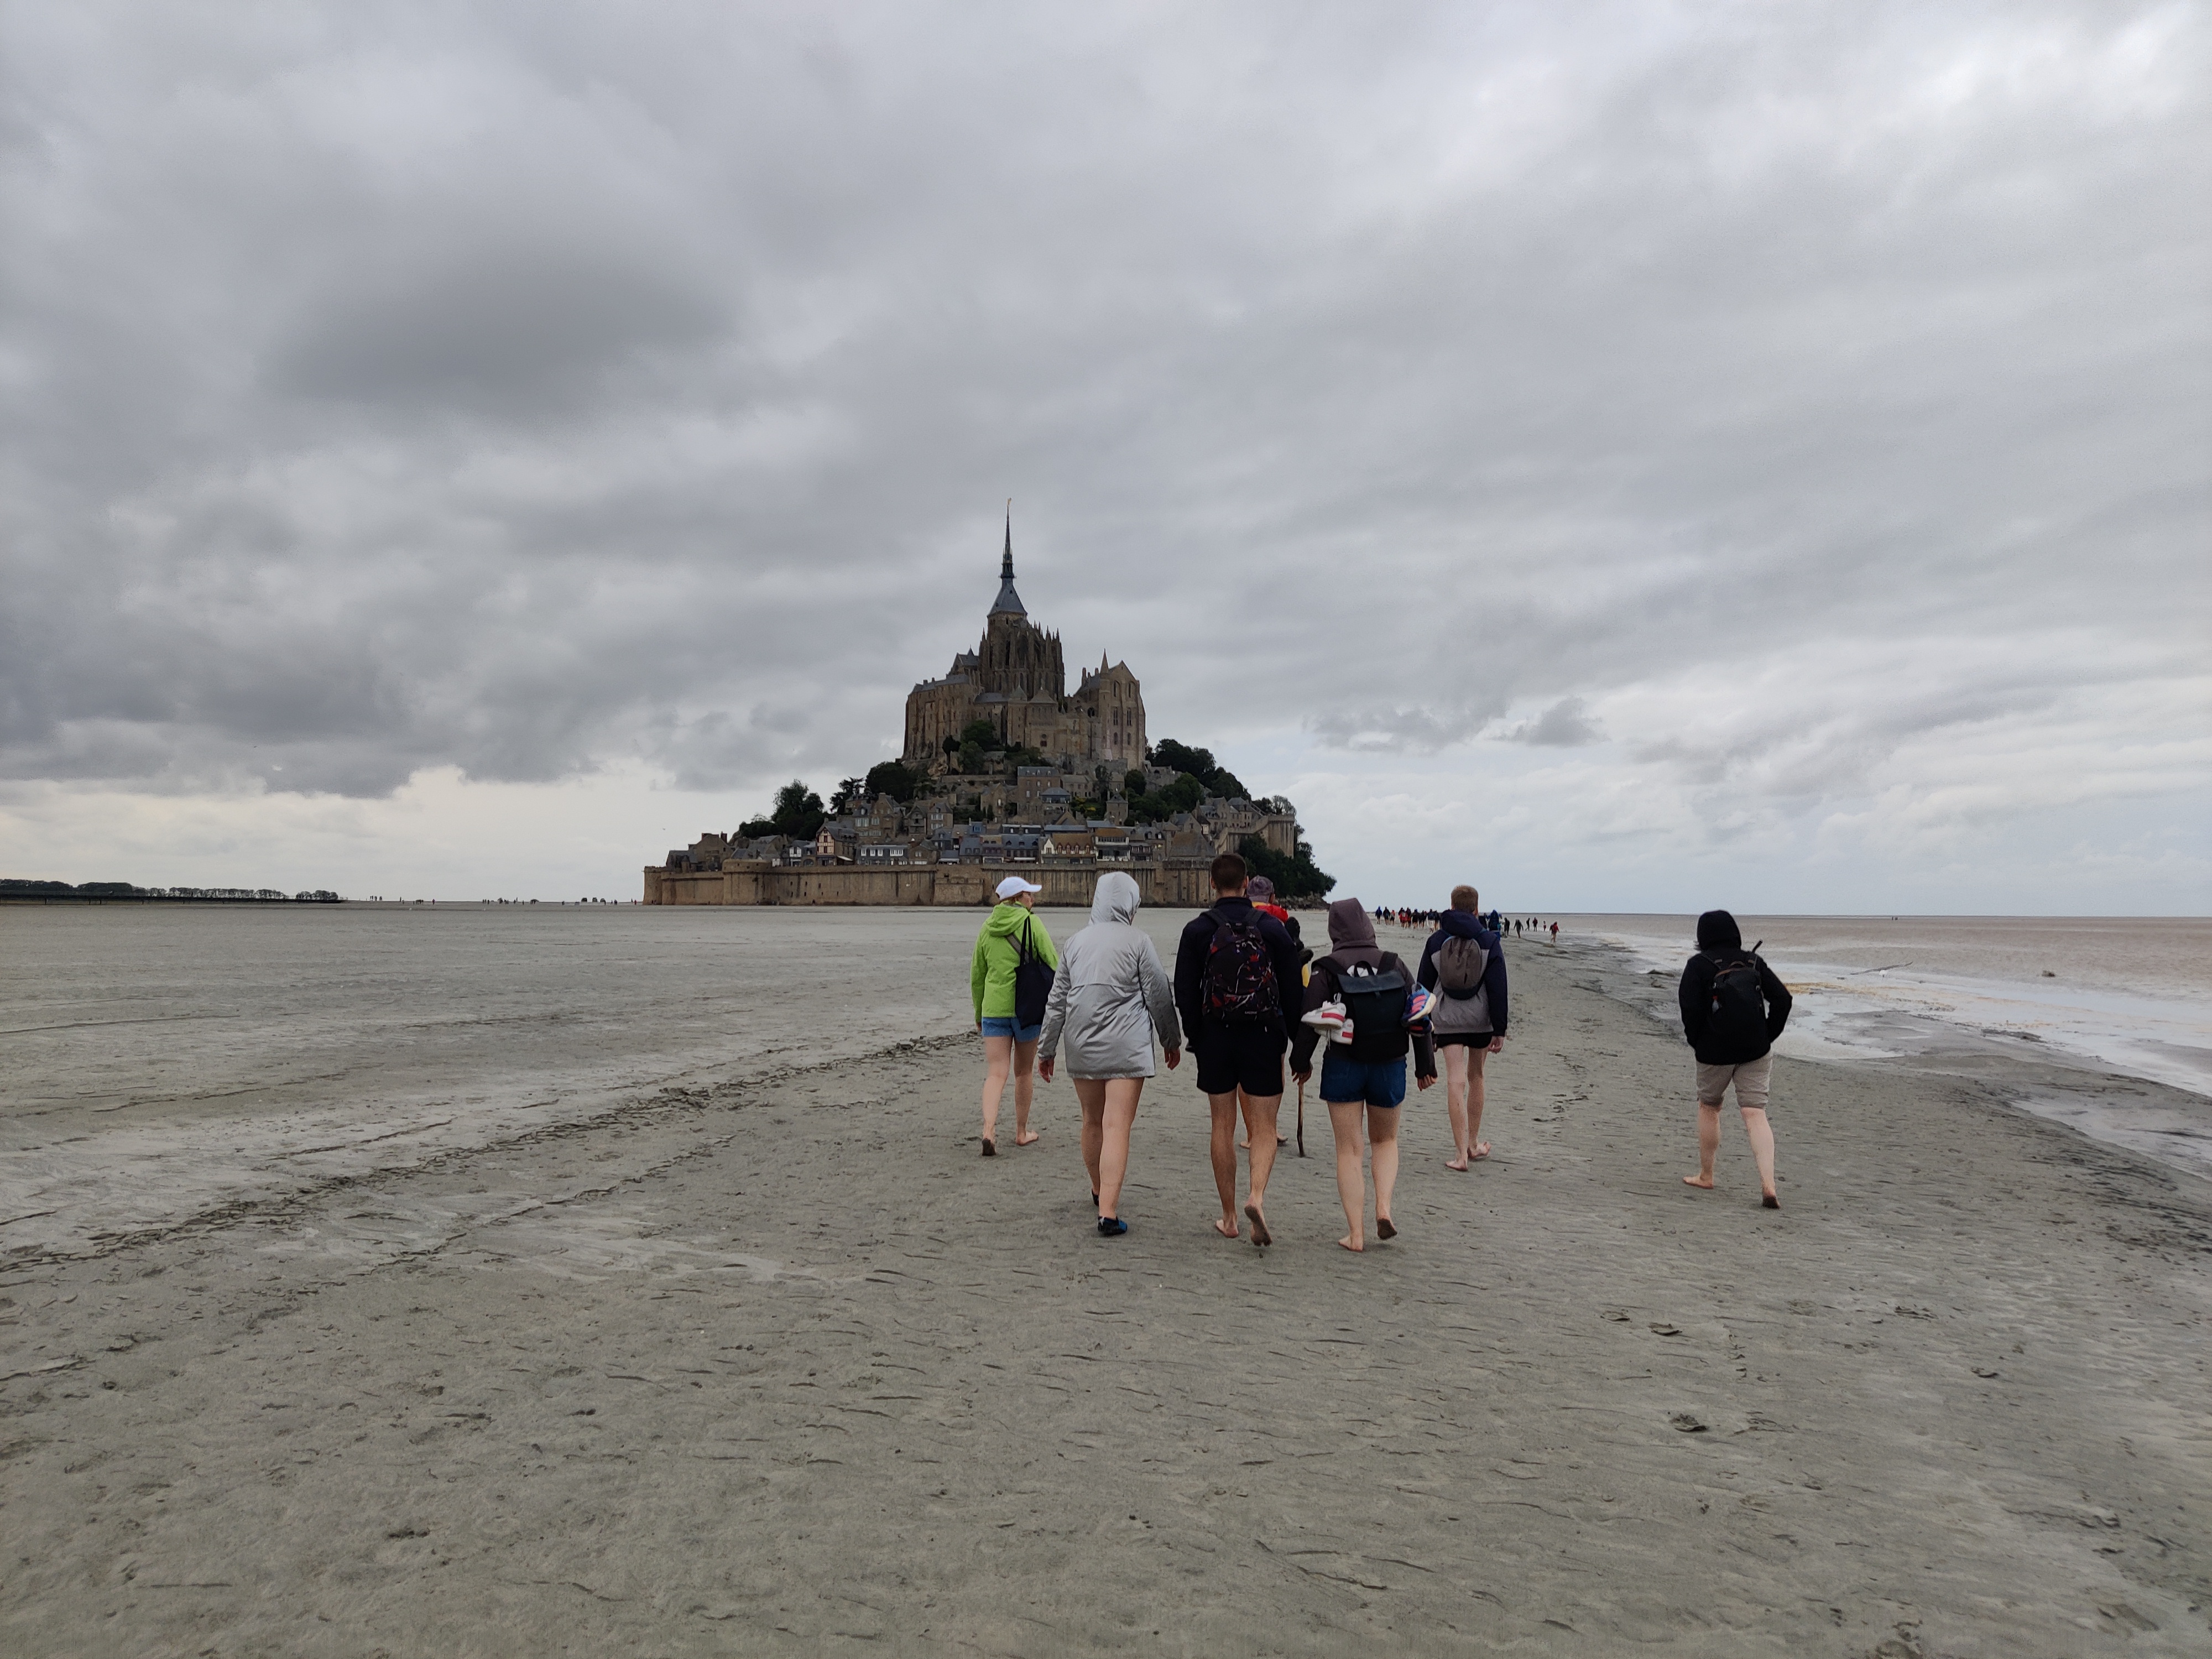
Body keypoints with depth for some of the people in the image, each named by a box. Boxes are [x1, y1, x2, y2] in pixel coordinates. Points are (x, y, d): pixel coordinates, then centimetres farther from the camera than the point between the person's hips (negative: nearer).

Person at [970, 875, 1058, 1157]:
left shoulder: (987, 928, 7)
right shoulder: (1031, 923, -5)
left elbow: (977, 975, 13)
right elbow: (1053, 965, -7)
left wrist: (978, 1013, 23)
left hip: (994, 1007, 3)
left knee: (996, 1073, -1)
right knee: (1024, 1072, 13)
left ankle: (989, 1130, -20)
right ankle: (1022, 1132, 25)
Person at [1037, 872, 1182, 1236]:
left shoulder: (1077, 943, 7)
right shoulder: (1138, 942, -6)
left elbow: (1057, 1000, 10)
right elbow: (1160, 997, -1)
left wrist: (1046, 1049, 19)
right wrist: (1172, 1041, 13)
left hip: (1082, 1046, 5)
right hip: (1126, 1048, -5)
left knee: (1092, 1121, 19)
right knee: (1117, 1127, -7)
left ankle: (1100, 1190, 38)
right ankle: (1108, 1212, -14)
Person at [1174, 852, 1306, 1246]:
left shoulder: (1197, 930, -2)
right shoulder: (1272, 928, -1)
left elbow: (1185, 993, -2)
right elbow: (1293, 991, 0)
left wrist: (1195, 1039, 8)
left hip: (1214, 1039, 1)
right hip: (1263, 1039, -1)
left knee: (1223, 1127, 10)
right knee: (1264, 1128, 7)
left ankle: (1228, 1219, 15)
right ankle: (1257, 1196, -18)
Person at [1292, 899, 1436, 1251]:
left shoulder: (1326, 970, -8)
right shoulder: (1395, 966, 0)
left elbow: (1308, 1021, -9)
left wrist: (1301, 1062, 6)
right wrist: (1425, 1066, 13)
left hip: (1343, 1067, -2)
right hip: (1390, 1067, 2)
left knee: (1348, 1150, 6)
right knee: (1386, 1141, 22)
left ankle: (1356, 1234, 4)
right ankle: (1384, 1206, 1)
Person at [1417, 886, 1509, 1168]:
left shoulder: (1435, 941, 2)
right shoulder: (1488, 941, -2)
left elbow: (1424, 984, 6)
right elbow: (1498, 988, -6)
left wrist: (1424, 1023, 15)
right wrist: (1499, 1030, -5)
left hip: (1446, 1020, -1)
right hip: (1481, 1019, 1)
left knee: (1455, 1081, -4)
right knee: (1475, 1077, 16)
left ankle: (1461, 1153, -9)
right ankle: (1473, 1144, 27)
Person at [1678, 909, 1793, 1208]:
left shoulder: (1698, 965, -4)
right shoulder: (1753, 961, 7)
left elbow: (1690, 1008, -14)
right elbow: (1782, 998, 2)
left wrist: (1696, 1041, 0)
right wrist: (1768, 1035, 7)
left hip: (1715, 1050, -3)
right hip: (1756, 1049, 3)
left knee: (1709, 1107, 17)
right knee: (1755, 1113, 0)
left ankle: (1705, 1176, 25)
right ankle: (1768, 1185, -14)